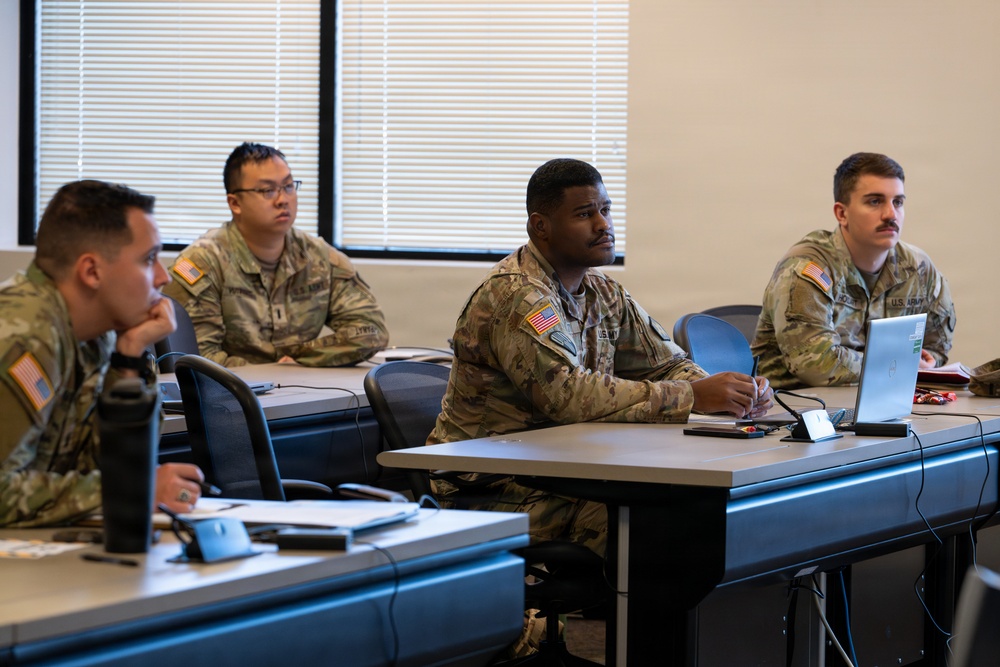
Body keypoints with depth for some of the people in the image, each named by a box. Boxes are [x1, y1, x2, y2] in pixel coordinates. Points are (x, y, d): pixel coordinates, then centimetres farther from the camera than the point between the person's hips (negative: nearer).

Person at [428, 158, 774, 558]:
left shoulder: (603, 294, 13)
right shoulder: (517, 296, -17)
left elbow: (667, 364, 12)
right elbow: (568, 395, -28)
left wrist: (735, 396, -10)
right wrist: (691, 397, -29)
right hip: (494, 492, -8)